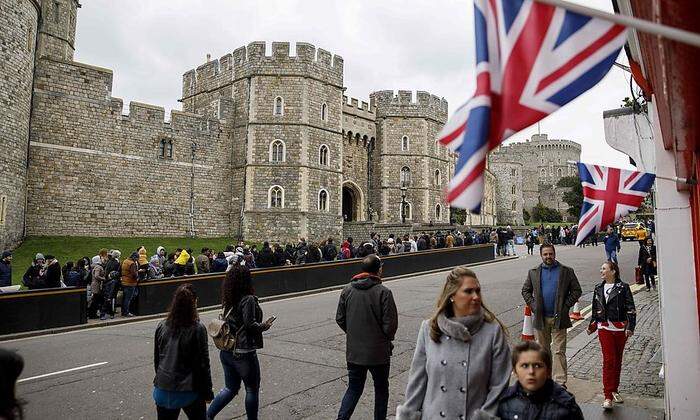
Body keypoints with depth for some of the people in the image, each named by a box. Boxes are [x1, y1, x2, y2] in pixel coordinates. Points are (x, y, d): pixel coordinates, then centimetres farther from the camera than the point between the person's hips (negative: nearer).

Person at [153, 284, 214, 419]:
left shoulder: (161, 327, -1)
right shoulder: (197, 329, -15)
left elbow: (156, 359, 10)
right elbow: (203, 364, -11)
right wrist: (207, 391, -2)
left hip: (163, 389, 4)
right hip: (189, 391, -4)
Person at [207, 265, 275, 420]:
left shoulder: (229, 300, 4)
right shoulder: (248, 299, -18)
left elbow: (228, 321, 9)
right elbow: (250, 324, -22)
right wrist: (264, 326, -5)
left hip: (226, 351, 7)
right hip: (243, 353, -7)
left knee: (230, 388, 22)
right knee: (252, 389, 13)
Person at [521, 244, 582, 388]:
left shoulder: (566, 271, 2)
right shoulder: (533, 272, 6)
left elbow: (576, 291, 3)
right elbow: (525, 291, 12)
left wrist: (566, 306, -6)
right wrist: (533, 305, -1)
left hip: (559, 318, -2)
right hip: (540, 318, 2)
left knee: (559, 351, -2)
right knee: (543, 350, 12)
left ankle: (560, 383, 1)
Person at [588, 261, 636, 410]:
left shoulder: (623, 287, -3)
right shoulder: (598, 288, 8)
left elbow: (630, 308, -5)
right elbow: (595, 309, 17)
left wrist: (630, 327, -12)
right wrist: (592, 325, 20)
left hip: (620, 328, -1)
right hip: (604, 328, 1)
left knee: (617, 360, 11)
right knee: (608, 360, -5)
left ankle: (614, 390, 28)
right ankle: (608, 396, -4)